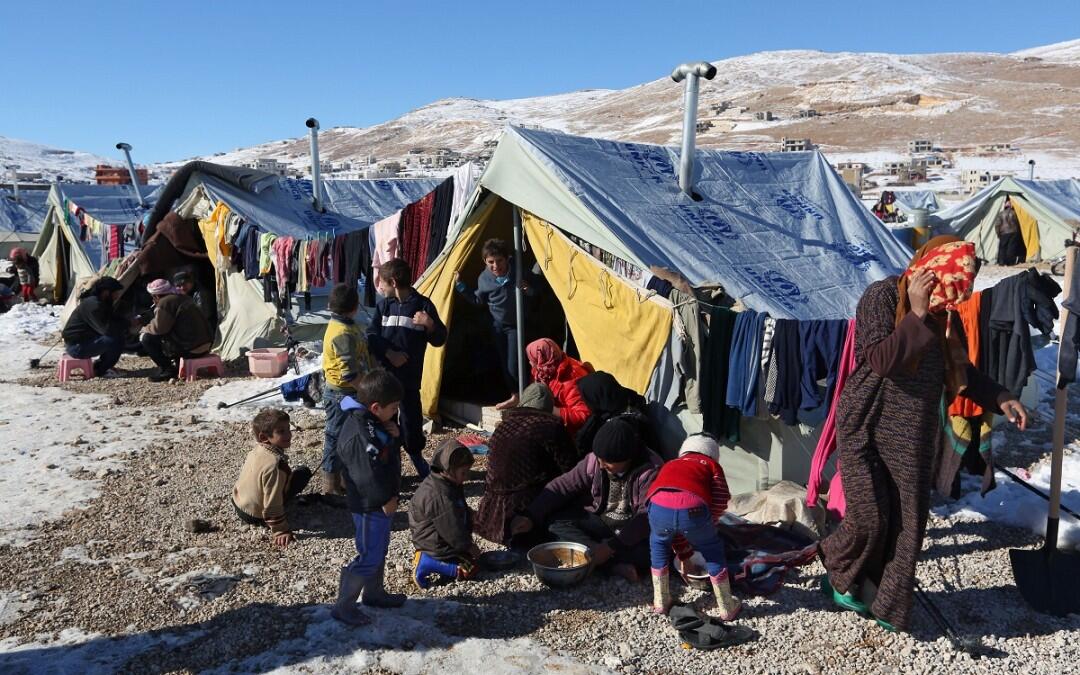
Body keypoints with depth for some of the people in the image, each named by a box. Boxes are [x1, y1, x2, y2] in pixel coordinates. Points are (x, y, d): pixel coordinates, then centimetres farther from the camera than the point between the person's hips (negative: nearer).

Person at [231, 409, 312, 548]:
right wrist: (280, 531, -23)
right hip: (255, 516, -8)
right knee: (303, 472, -8)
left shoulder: (256, 450, -6)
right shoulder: (275, 464, -33)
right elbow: (272, 504, -31)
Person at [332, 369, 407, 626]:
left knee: (380, 550, 24)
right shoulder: (358, 435, -30)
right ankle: (343, 606, 16)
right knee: (369, 558, 1)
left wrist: (395, 434, -8)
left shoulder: (376, 421, 1)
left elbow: (390, 450, 14)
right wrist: (386, 499, -19)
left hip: (383, 501, 10)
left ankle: (374, 593, 42)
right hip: (370, 507, -10)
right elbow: (368, 474, -31)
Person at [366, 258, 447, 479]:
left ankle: (418, 460, 26)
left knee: (411, 418, 4)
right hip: (383, 374, 2)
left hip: (409, 376, -2)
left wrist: (430, 325, -22)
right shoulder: (383, 304, 4)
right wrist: (389, 353, -14)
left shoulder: (422, 305, -4)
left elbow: (439, 340, -2)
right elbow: (371, 336, 1)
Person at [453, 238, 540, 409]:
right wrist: (460, 285, 0)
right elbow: (478, 300, 7)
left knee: (513, 366, -10)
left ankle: (518, 396, 8)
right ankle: (515, 396, 25)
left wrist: (529, 290, -30)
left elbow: (536, 289, -7)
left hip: (517, 325, -5)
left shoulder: (520, 271, -22)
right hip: (498, 325, 5)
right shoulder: (484, 278, -10)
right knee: (504, 363, 12)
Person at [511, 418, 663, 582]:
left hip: (634, 529, -5)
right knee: (556, 521, -18)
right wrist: (531, 517, -17)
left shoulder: (651, 471, -21)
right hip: (599, 522, 5)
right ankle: (617, 565, -28)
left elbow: (647, 518, -27)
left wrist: (611, 546, -34)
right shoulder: (594, 460, -9)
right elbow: (563, 485, -6)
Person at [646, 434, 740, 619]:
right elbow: (721, 501, 12)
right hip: (692, 508, -2)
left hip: (659, 507, 2)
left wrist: (684, 552, 53)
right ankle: (728, 608, 36)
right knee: (712, 549, 27)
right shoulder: (712, 465, 32)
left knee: (658, 543, 35)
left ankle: (660, 603, 39)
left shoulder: (670, 465, 41)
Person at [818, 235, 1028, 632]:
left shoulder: (939, 311, 7)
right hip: (867, 428, -6)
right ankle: (840, 579, 23)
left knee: (907, 524, 6)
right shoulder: (882, 295, -13)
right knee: (869, 519, -6)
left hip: (914, 436, 6)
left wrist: (999, 399, 11)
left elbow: (957, 367, 20)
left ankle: (887, 605, 22)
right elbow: (880, 360, -24)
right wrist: (916, 314, -23)